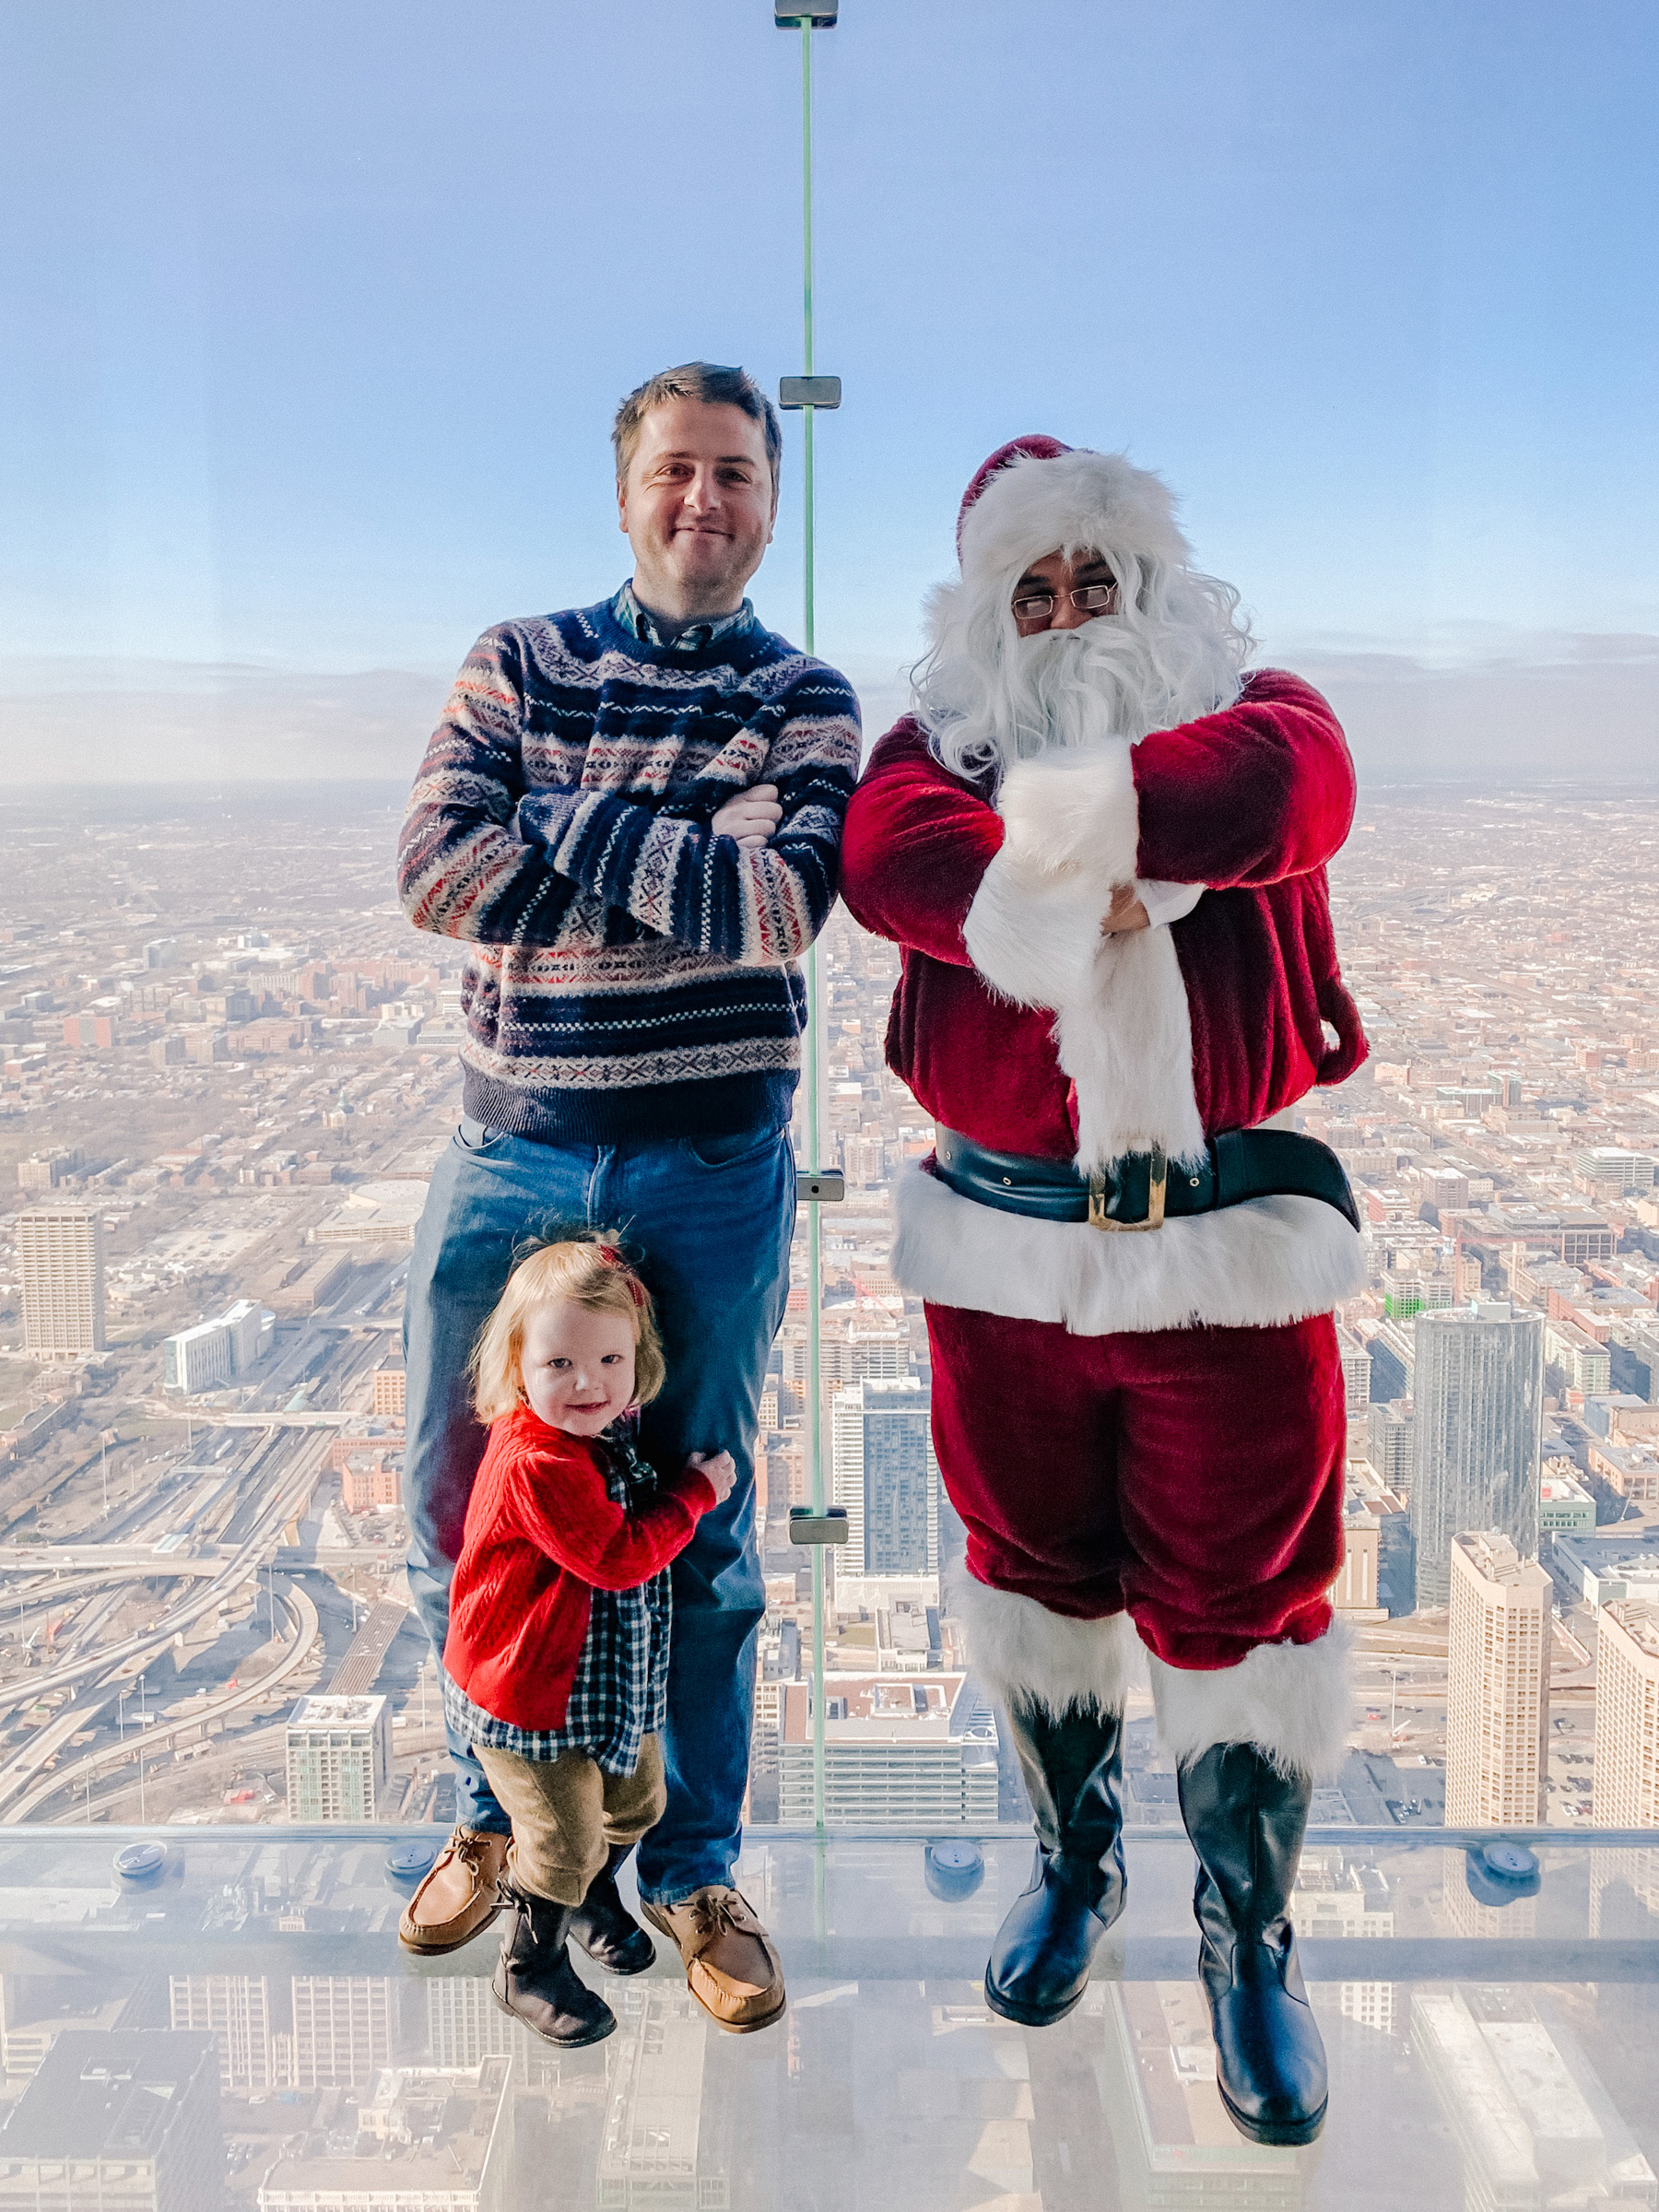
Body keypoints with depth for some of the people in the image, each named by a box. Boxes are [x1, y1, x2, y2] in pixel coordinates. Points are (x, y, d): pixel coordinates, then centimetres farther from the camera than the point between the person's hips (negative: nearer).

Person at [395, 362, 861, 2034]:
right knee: (454, 1511, 10)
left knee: (698, 1532, 9)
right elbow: (437, 871, -11)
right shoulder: (519, 664, 5)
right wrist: (685, 876, -13)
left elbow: (789, 897, -17)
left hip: (714, 1168, -1)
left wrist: (568, 823, -13)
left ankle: (693, 1868, 29)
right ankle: (499, 1807, 36)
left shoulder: (806, 703, 3)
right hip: (511, 1151, 2)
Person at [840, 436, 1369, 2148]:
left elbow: (1286, 791, -21)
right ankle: (1073, 1864, 41)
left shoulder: (1247, 704, 5)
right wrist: (1072, 894, -27)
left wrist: (1052, 819, -19)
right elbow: (887, 858, -16)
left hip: (1228, 1248, -1)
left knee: (1238, 1600, 6)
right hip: (1001, 1241, 2)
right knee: (1035, 1566, 17)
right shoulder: (942, 735, 8)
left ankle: (1249, 1937, 28)